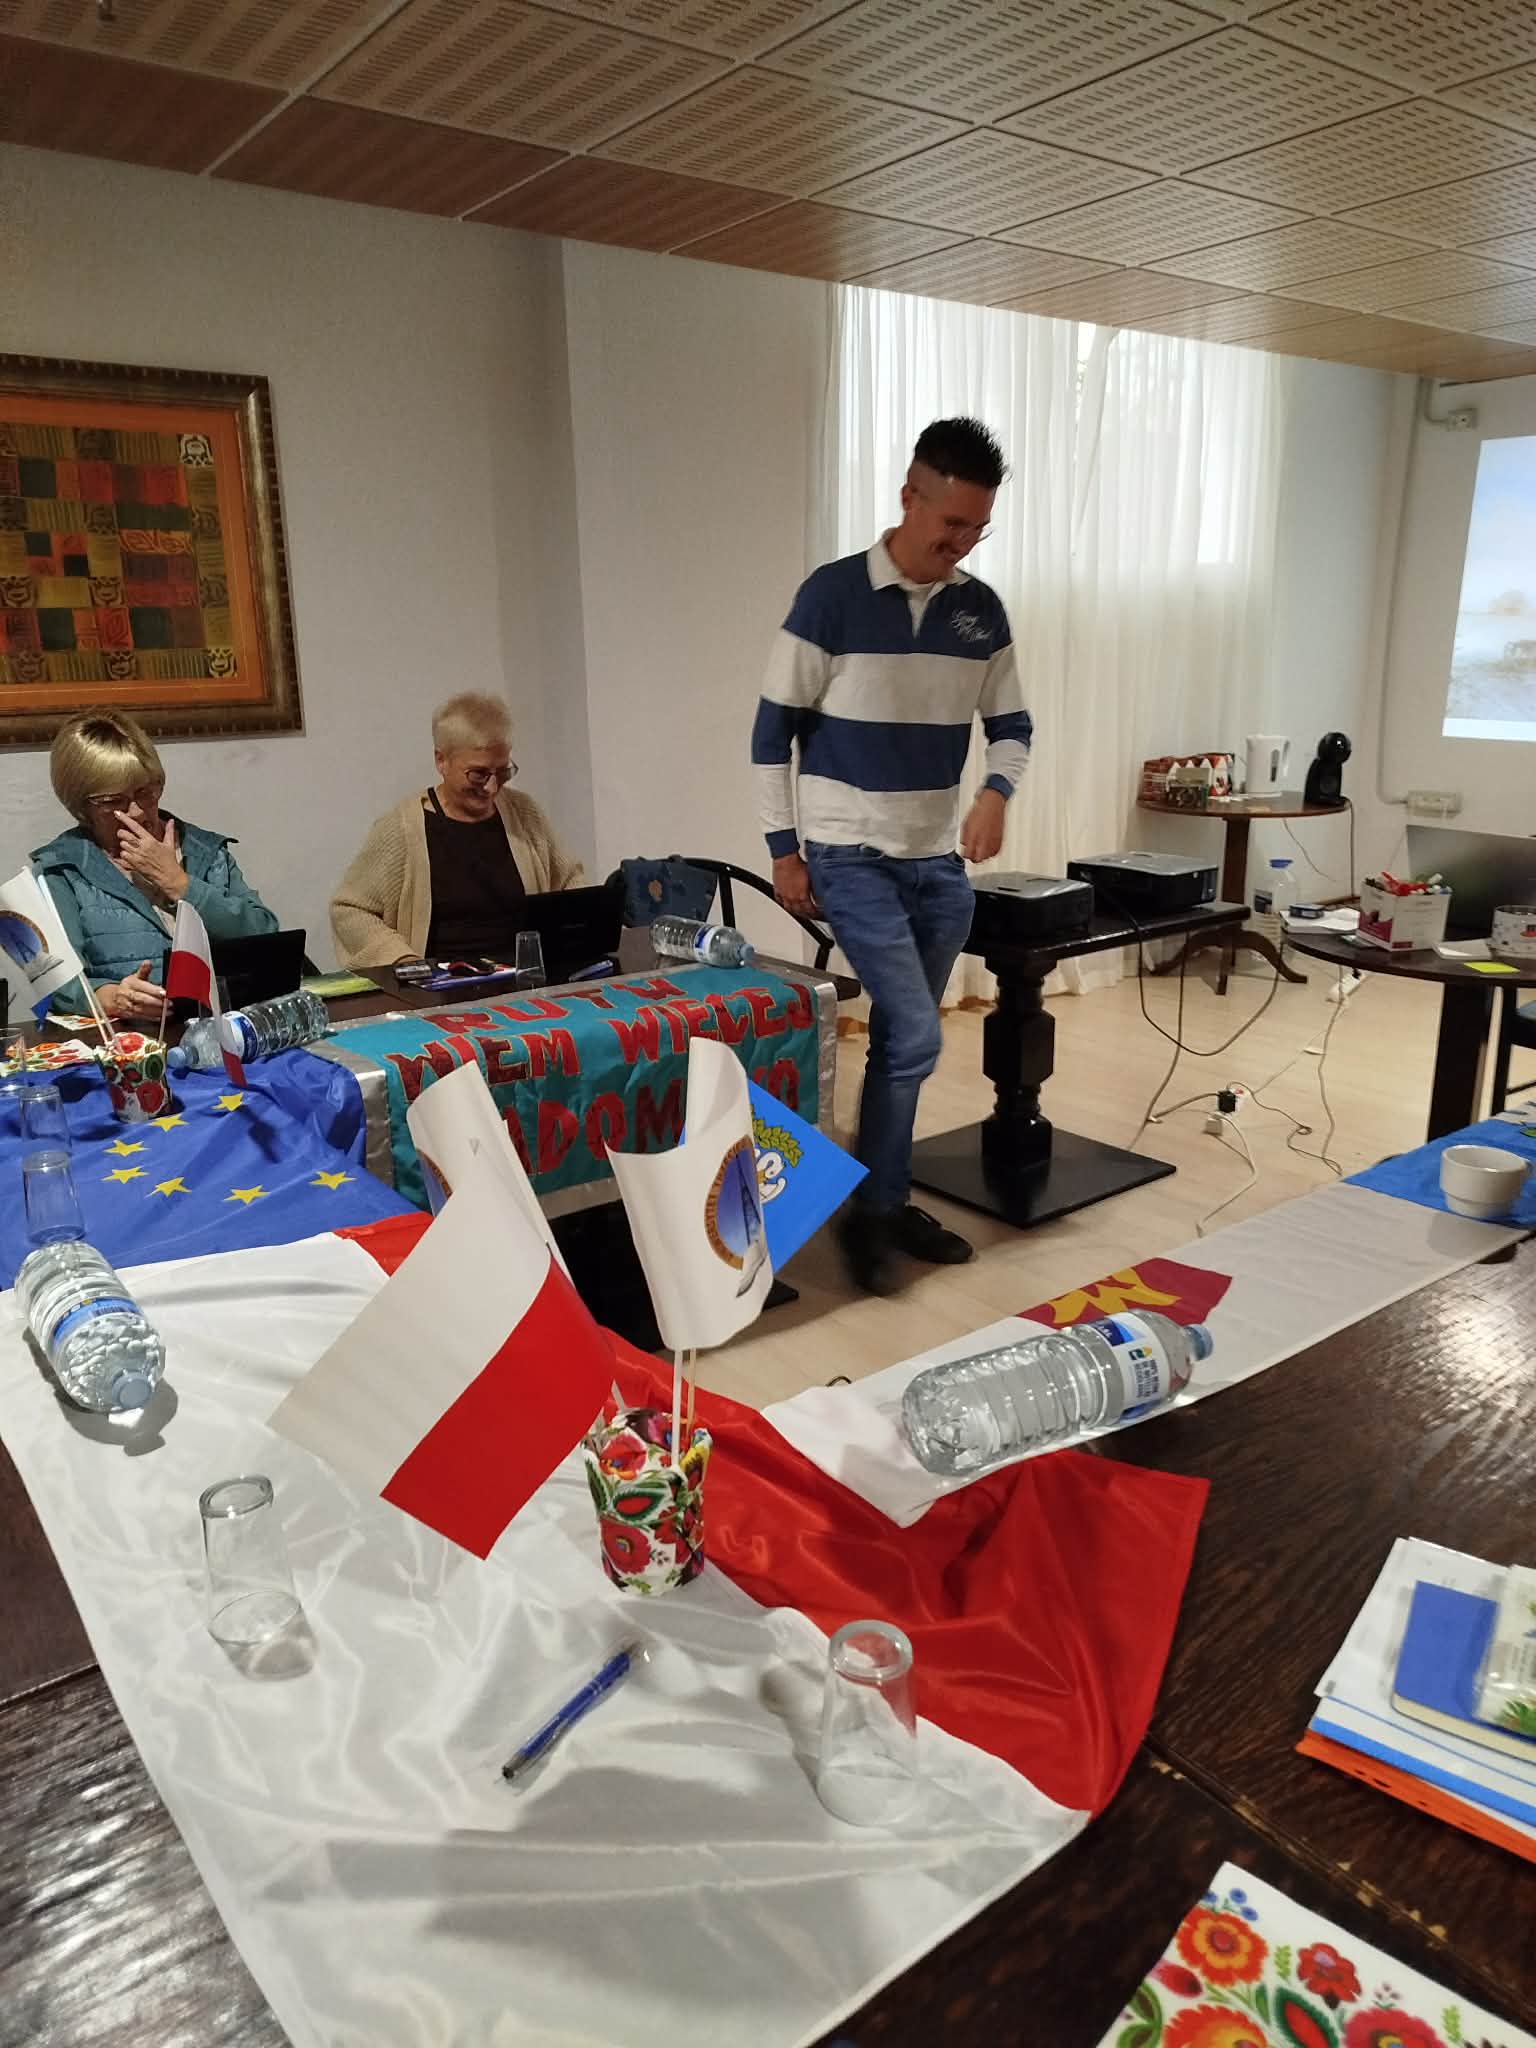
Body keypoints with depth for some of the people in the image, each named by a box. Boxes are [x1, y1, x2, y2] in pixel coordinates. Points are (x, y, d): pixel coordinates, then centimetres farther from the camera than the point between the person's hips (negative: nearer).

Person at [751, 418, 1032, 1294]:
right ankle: (872, 1211, 7)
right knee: (913, 1037, -12)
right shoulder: (832, 595, -9)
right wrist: (785, 849, -7)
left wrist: (997, 792, -11)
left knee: (902, 1038, 12)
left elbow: (1012, 725, 12)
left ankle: (889, 1201, 26)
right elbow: (774, 728, -5)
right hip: (851, 859, -5)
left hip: (941, 862, 5)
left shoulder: (982, 610, 6)